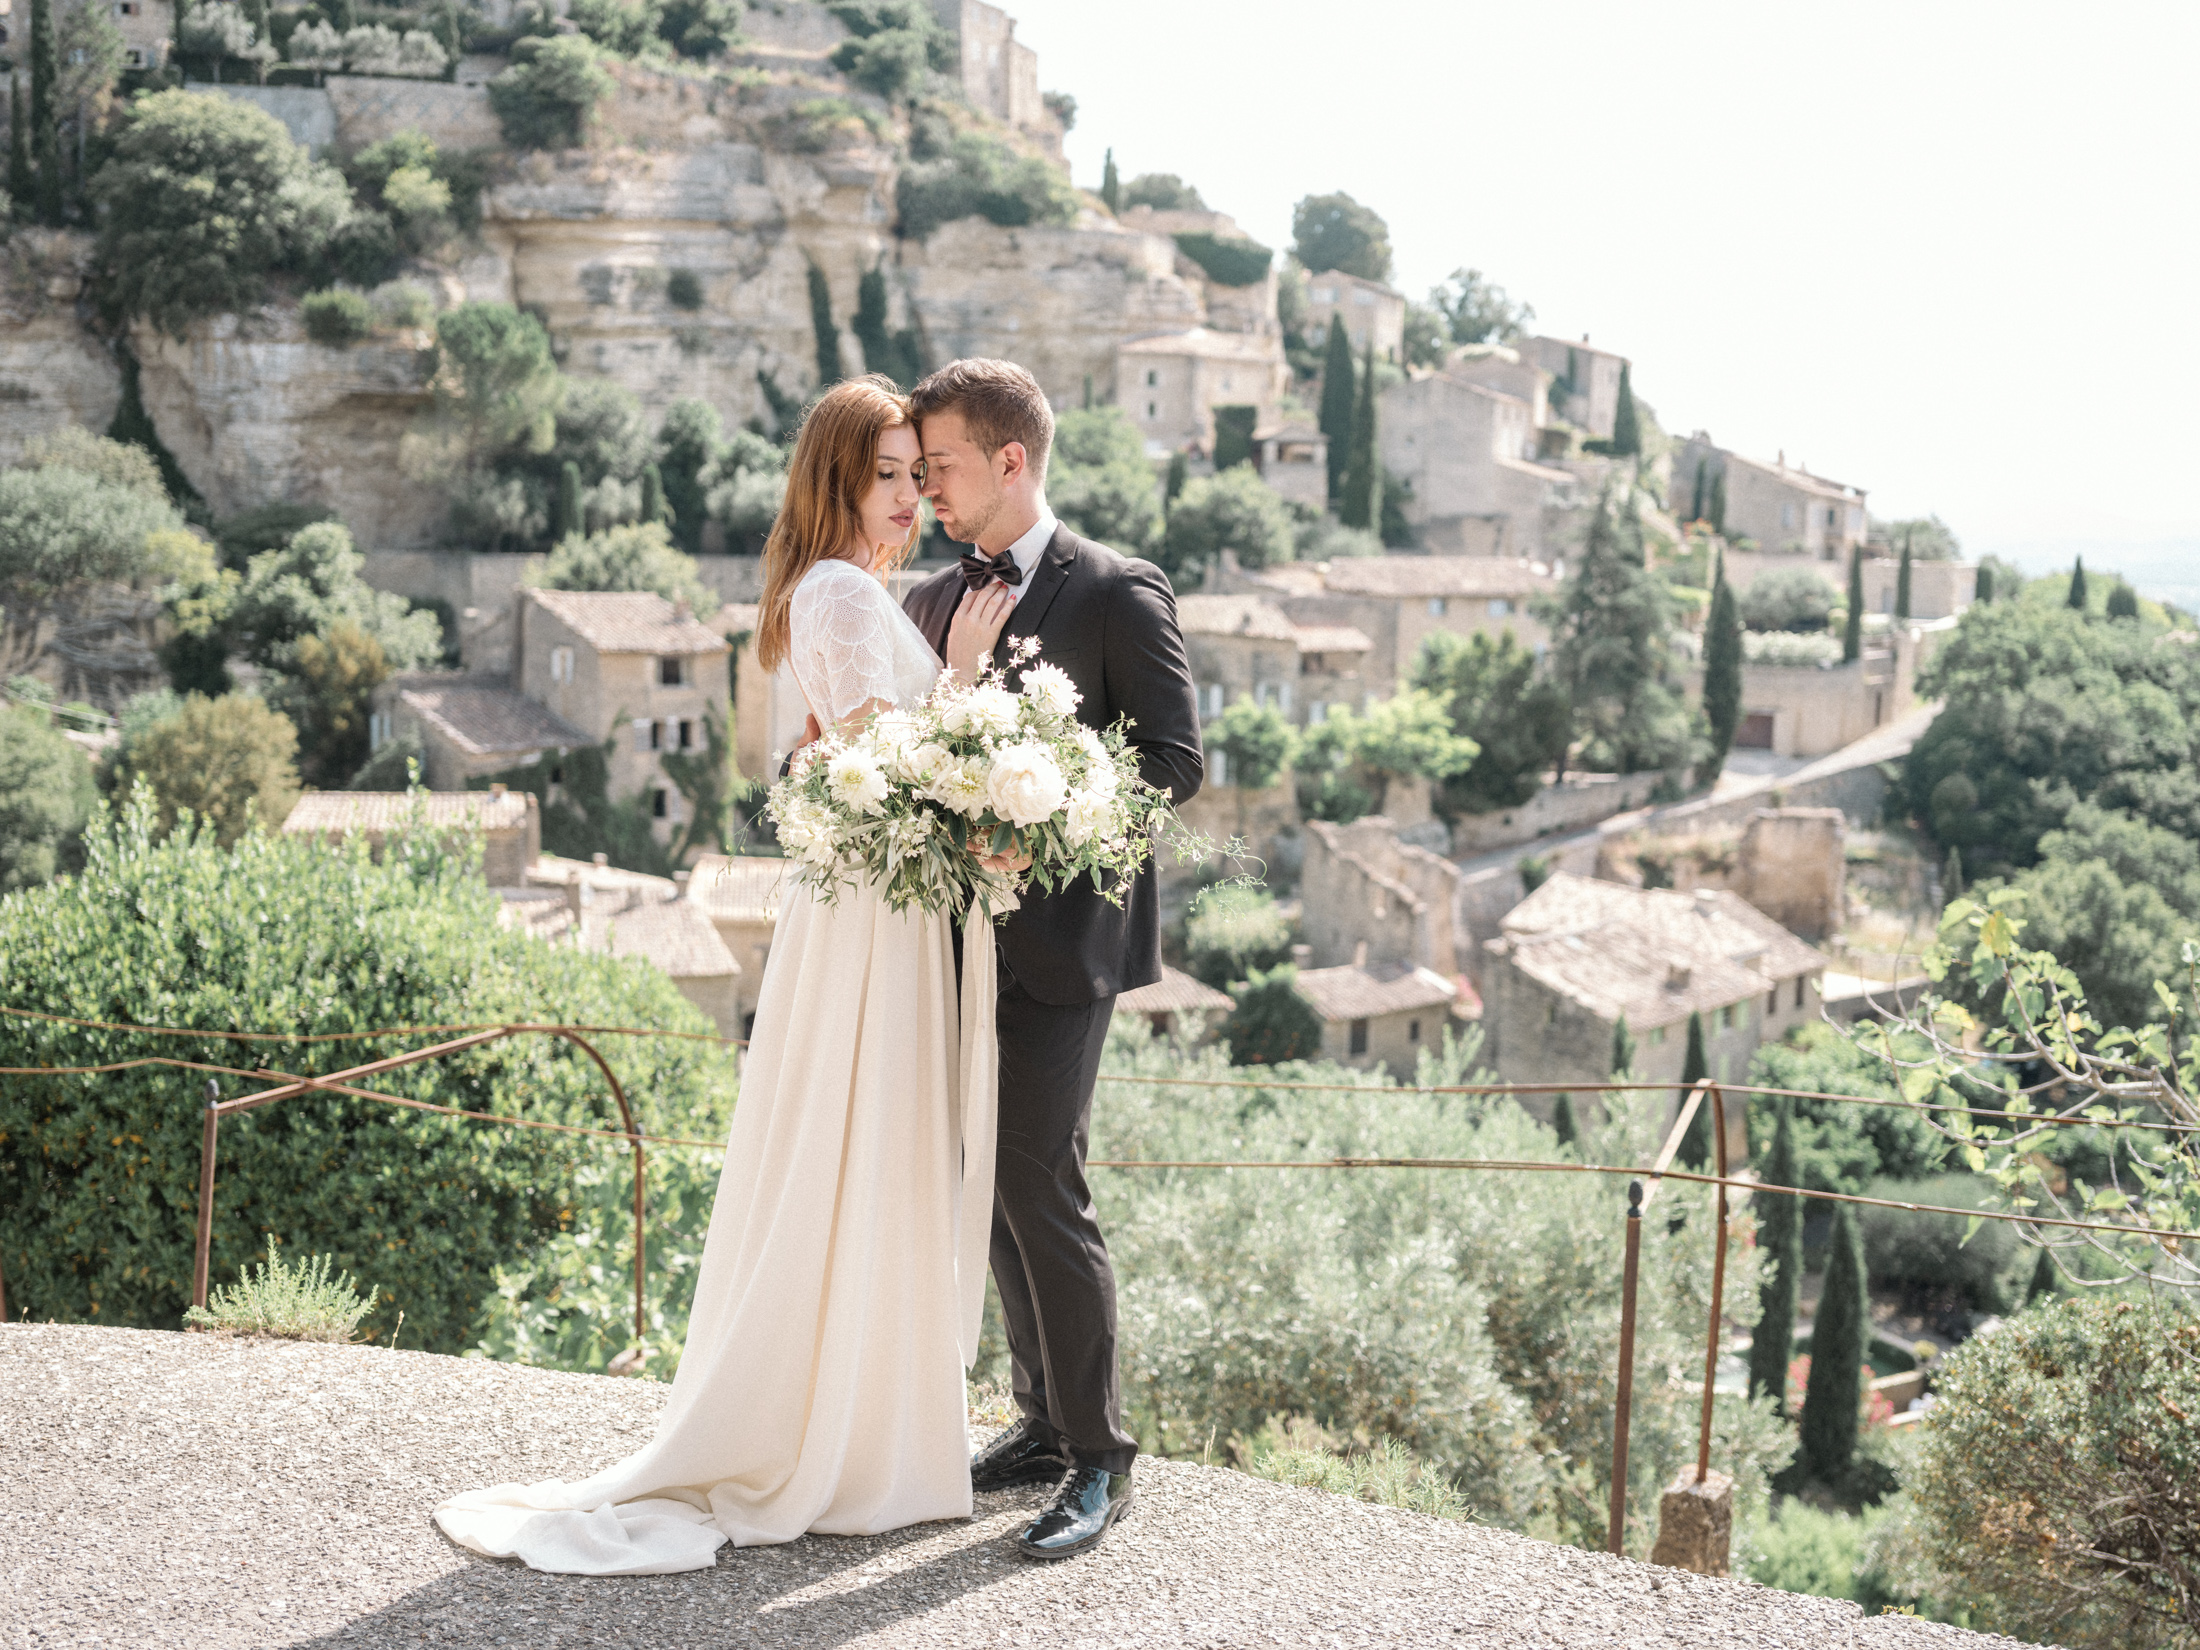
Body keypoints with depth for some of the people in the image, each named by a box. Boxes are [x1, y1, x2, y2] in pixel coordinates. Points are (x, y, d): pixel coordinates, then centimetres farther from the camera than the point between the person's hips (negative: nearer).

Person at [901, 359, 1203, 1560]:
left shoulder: (1116, 593, -6)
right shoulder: (931, 602, 15)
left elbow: (1174, 760, -11)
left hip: (1060, 933, -7)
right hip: (963, 931, 7)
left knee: (1039, 1186, -10)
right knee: (995, 1187, 12)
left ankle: (1099, 1460, 2)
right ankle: (1044, 1420, 26)